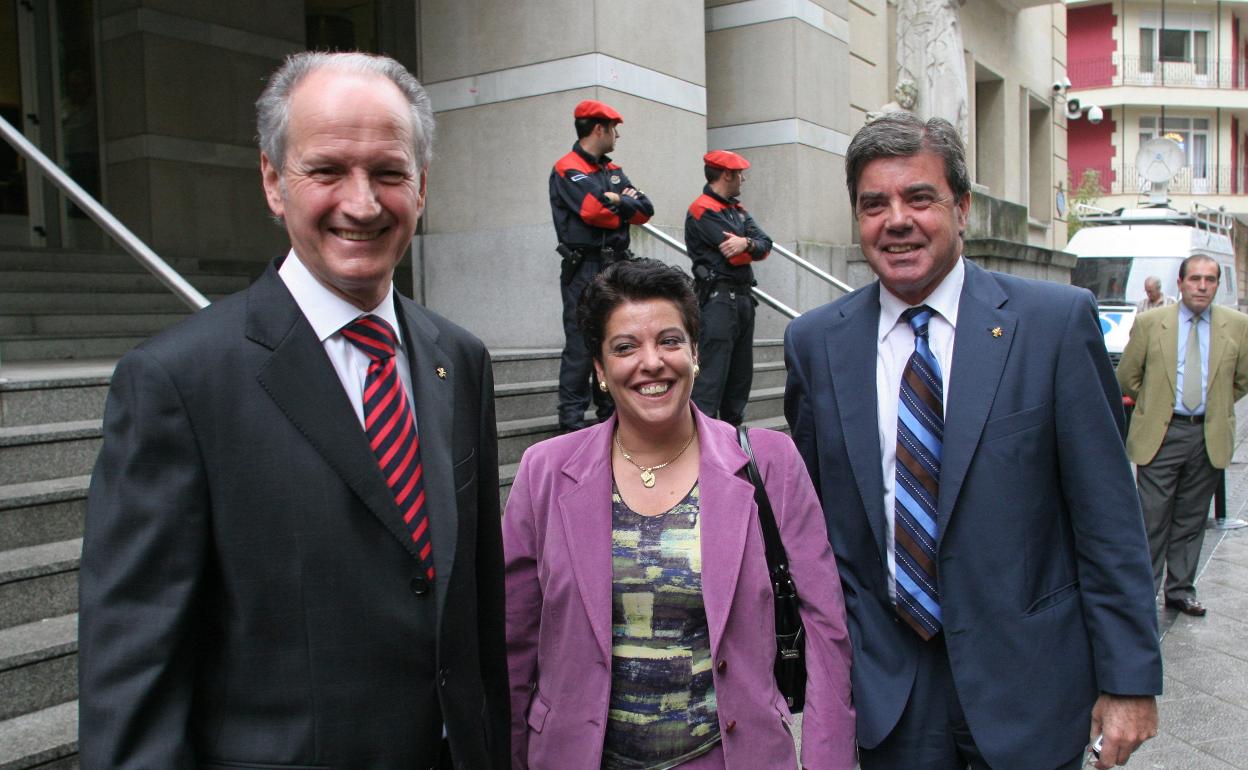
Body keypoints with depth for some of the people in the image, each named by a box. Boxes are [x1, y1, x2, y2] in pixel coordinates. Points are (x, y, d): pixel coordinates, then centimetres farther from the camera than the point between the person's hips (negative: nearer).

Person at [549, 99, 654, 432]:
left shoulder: (614, 171, 19)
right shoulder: (566, 169, -5)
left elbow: (645, 210, 8)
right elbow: (593, 211, -18)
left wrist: (617, 200, -8)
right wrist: (625, 208, -1)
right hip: (584, 269, -8)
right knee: (581, 345, -8)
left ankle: (610, 413, 21)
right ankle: (572, 420, -4)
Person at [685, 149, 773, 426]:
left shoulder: (738, 210, 19)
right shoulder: (703, 210, -8)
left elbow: (765, 245, 5)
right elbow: (734, 255, -17)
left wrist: (747, 243, -16)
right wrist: (754, 245, 2)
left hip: (743, 297, 9)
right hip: (718, 297, -9)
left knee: (741, 371, 13)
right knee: (713, 372, -12)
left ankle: (733, 430, 23)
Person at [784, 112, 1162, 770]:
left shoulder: (1057, 321, -8)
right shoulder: (815, 342, -2)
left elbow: (1108, 515, -6)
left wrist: (1130, 678, -6)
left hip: (1028, 683, -1)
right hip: (886, 685, 2)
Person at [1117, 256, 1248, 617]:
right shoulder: (1150, 323, -2)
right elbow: (1126, 376, 6)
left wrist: (1215, 406, 12)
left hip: (1209, 437, 3)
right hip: (1161, 434, -2)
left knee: (1191, 519, 12)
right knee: (1153, 519, -1)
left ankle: (1181, 590, 23)